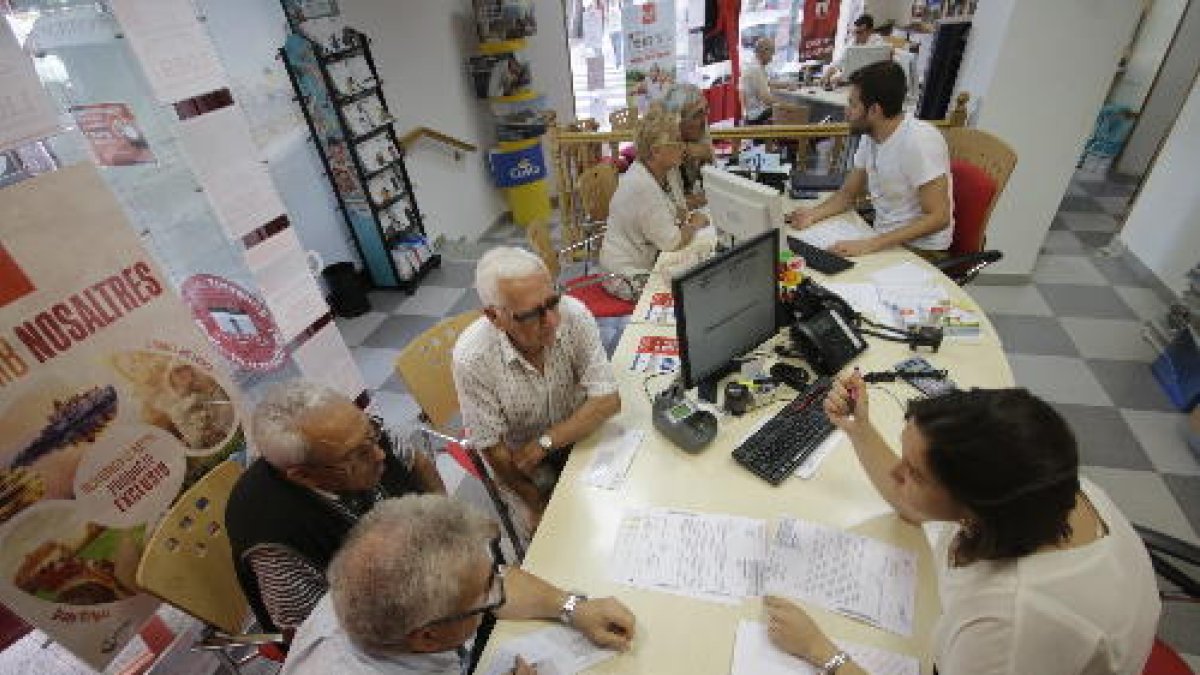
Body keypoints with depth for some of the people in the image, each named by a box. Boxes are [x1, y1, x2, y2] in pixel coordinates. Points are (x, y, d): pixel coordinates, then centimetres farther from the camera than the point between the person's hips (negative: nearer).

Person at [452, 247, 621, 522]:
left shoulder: (574, 315, -23)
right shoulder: (471, 358, -26)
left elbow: (608, 400, -20)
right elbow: (492, 446, -15)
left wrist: (545, 442, -24)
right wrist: (538, 505, -6)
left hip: (580, 434, 3)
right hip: (519, 456, -2)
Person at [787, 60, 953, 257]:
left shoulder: (919, 141, -21)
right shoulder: (869, 136, 2)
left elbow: (939, 217, -23)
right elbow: (848, 194, 11)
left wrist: (871, 244, -32)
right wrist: (814, 213, -9)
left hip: (919, 249, -7)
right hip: (882, 238, 7)